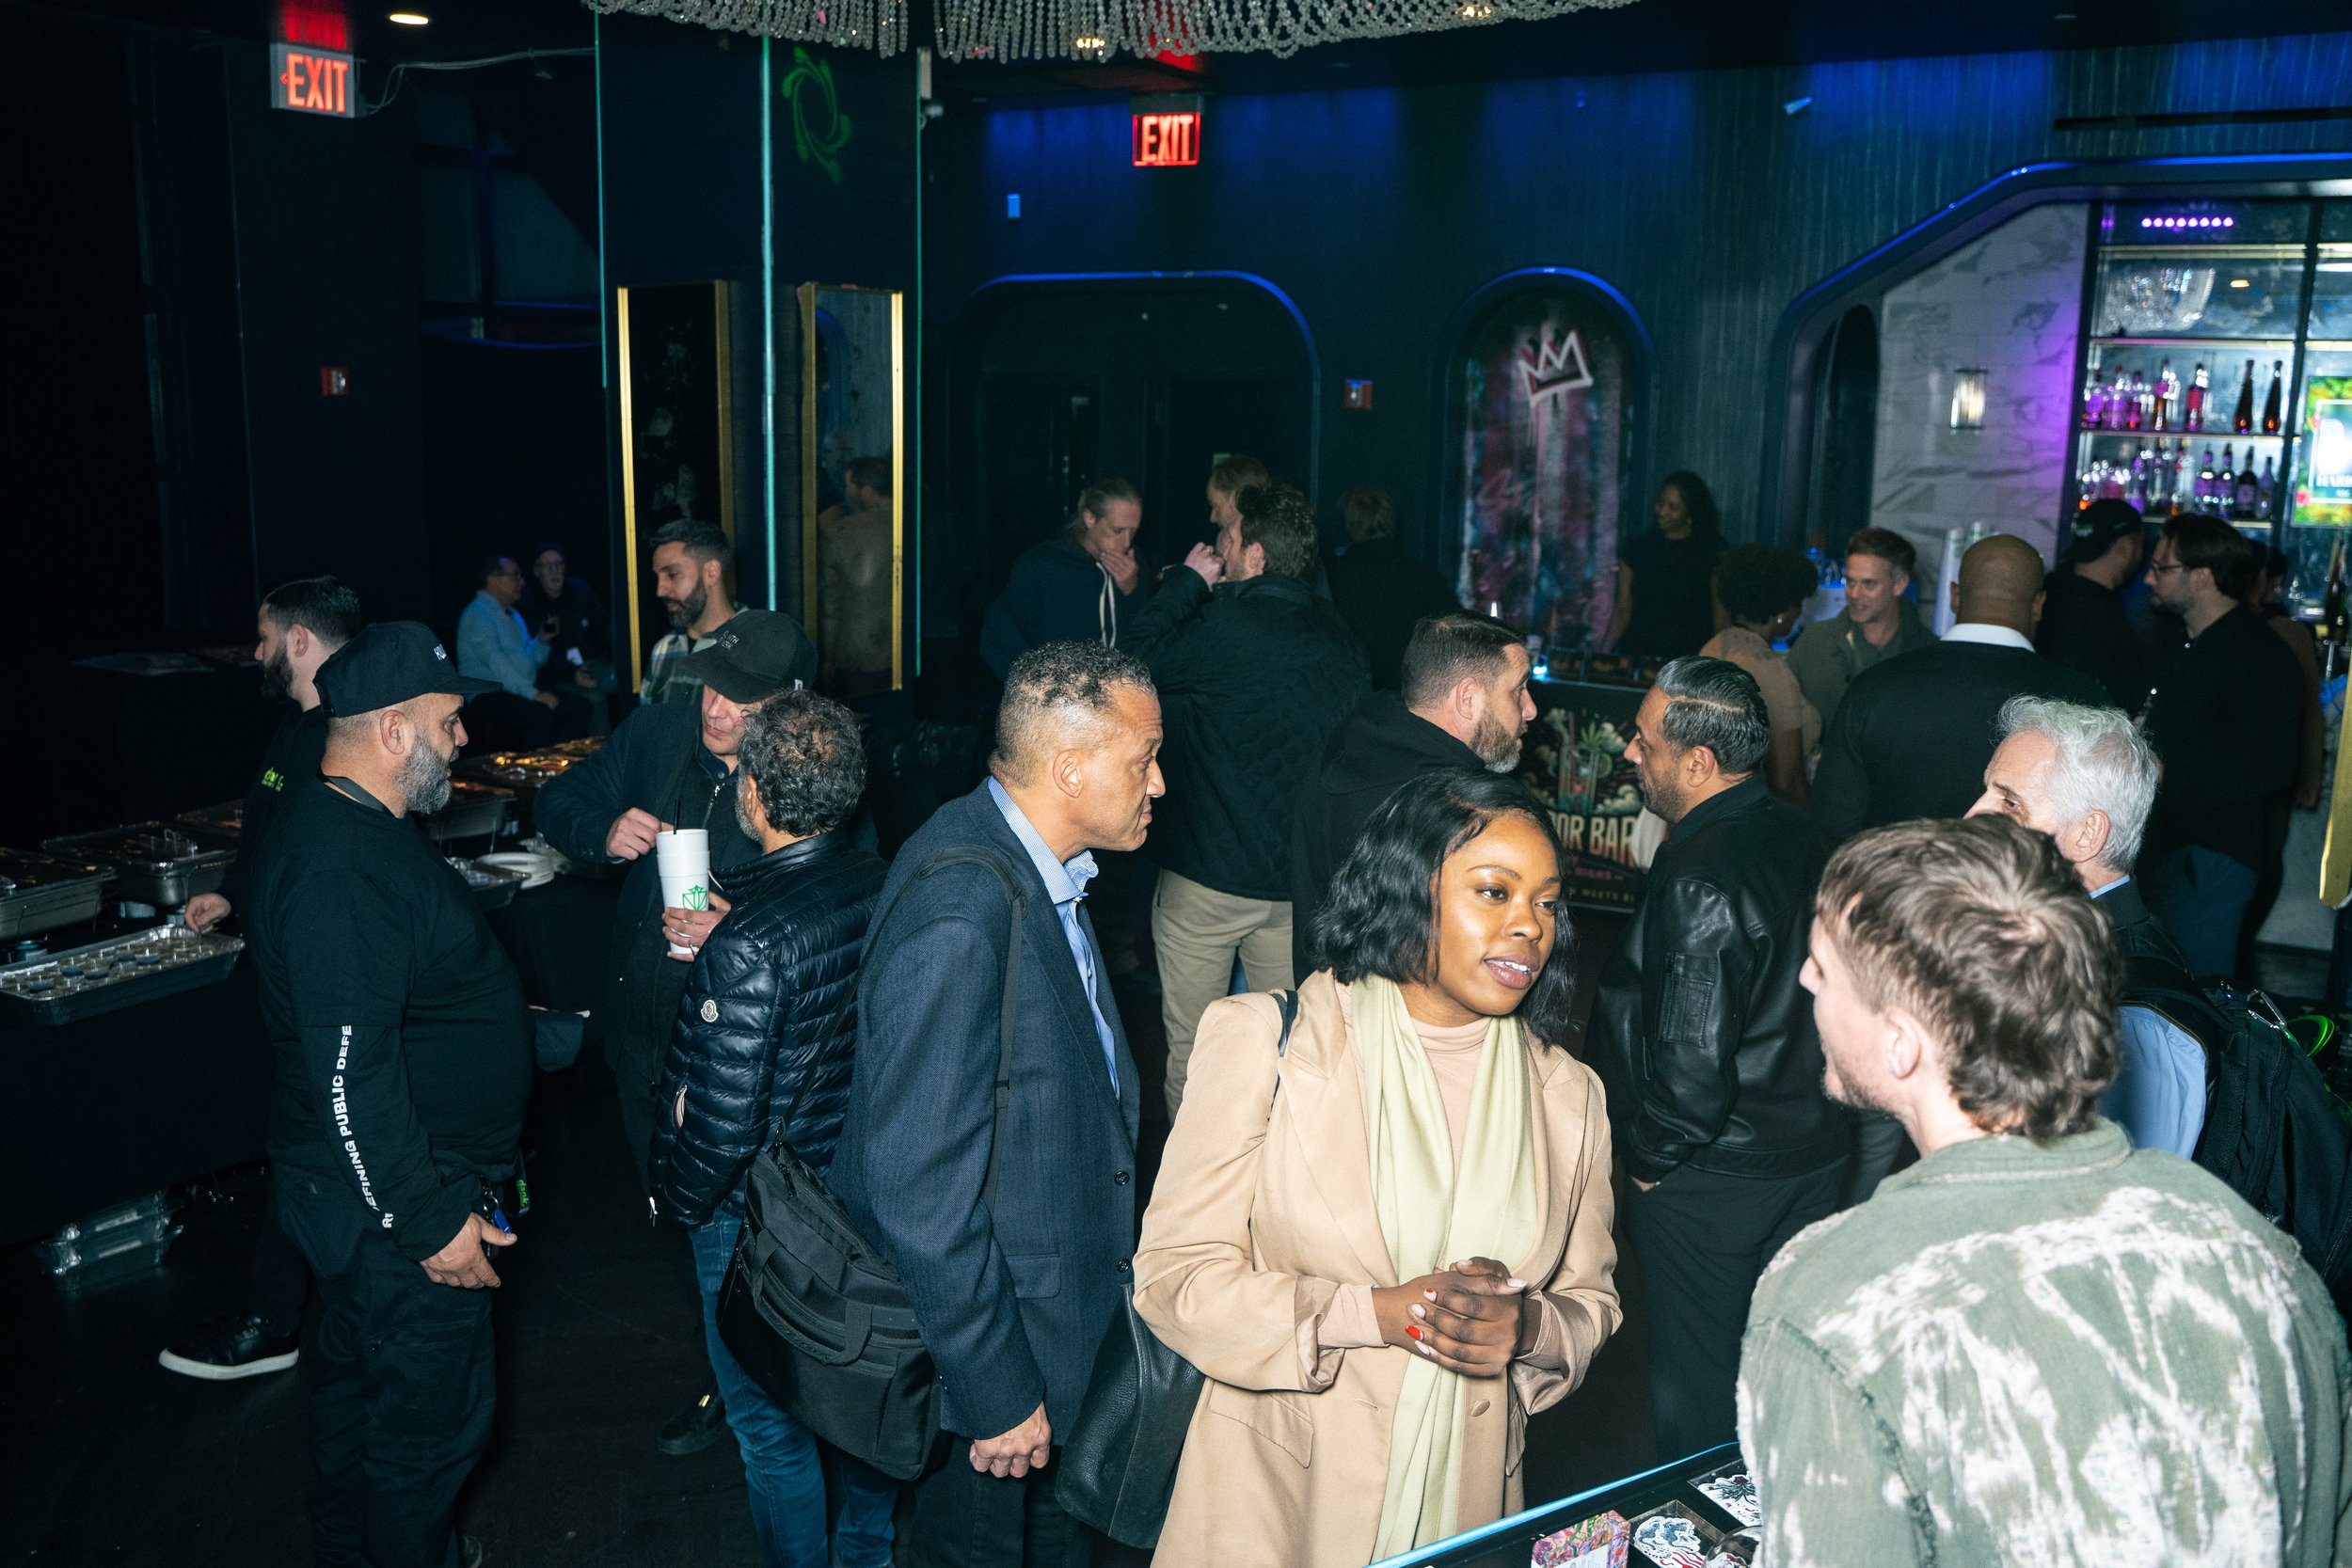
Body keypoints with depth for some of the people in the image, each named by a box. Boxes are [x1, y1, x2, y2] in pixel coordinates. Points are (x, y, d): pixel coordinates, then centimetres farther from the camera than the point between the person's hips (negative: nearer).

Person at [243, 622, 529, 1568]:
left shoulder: (346, 825, 5)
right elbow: (350, 1075, -30)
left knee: (356, 1375, 26)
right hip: (387, 1206, -11)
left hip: (357, 1196, 11)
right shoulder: (343, 870, -29)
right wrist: (432, 1223, -24)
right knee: (433, 1414, 6)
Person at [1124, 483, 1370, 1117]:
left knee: (1191, 1050, 8)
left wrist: (1189, 581, 2)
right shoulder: (1338, 636, 4)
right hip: (1302, 876, 6)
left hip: (1209, 875, -6)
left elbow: (1136, 661, -6)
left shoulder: (1230, 624, -18)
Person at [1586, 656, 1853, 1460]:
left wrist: (1648, 1159, -10)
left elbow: (1693, 1064, -27)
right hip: (1815, 1155, 9)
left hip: (1713, 1182, -9)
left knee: (1699, 1387, 10)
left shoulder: (1699, 881, -27)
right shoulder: (1799, 836, 0)